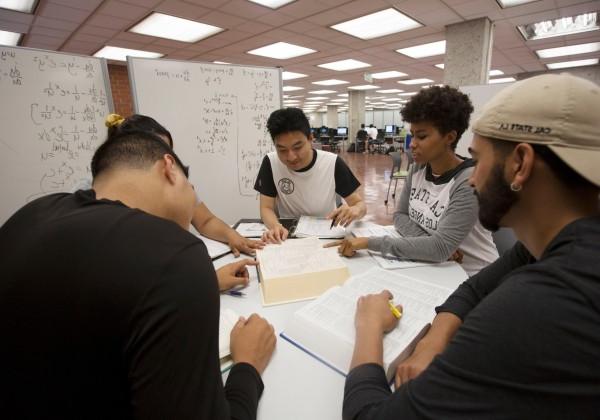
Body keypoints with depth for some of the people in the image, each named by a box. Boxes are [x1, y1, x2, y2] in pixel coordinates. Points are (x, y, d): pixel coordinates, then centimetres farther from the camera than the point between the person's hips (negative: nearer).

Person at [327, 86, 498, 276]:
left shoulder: (469, 183, -22)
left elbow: (440, 248, -29)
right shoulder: (417, 169, -3)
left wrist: (371, 242, -31)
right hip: (434, 267, 5)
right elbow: (400, 215, 0)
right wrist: (430, 242, -18)